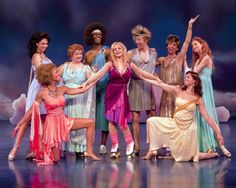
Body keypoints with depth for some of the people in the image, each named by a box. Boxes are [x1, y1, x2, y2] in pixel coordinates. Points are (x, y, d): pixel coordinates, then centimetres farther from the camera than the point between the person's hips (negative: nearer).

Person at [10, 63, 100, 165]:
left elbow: (81, 90, 4)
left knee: (90, 122, -5)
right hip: (52, 123, -5)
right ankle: (37, 153, 27)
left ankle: (89, 151, 4)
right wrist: (19, 125, -6)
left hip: (64, 121, 5)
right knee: (55, 159, -2)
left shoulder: (62, 89, 2)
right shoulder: (42, 93, -11)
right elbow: (31, 110, -6)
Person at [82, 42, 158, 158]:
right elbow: (98, 74, -10)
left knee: (122, 121, -6)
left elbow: (143, 74, 9)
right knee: (112, 120, -1)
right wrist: (86, 83, -21)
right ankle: (114, 145, 11)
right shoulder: (110, 64, 0)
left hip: (122, 94, 0)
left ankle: (130, 143, 16)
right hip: (111, 93, 0)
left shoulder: (129, 65, 5)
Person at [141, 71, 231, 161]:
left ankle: (211, 154, 27)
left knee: (189, 157, 1)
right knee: (152, 121, -12)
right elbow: (160, 83, -7)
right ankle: (152, 150, -3)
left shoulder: (198, 99, -8)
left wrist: (218, 133, -7)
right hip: (175, 124, 3)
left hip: (188, 127, -3)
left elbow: (207, 118, -5)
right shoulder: (178, 91, -4)